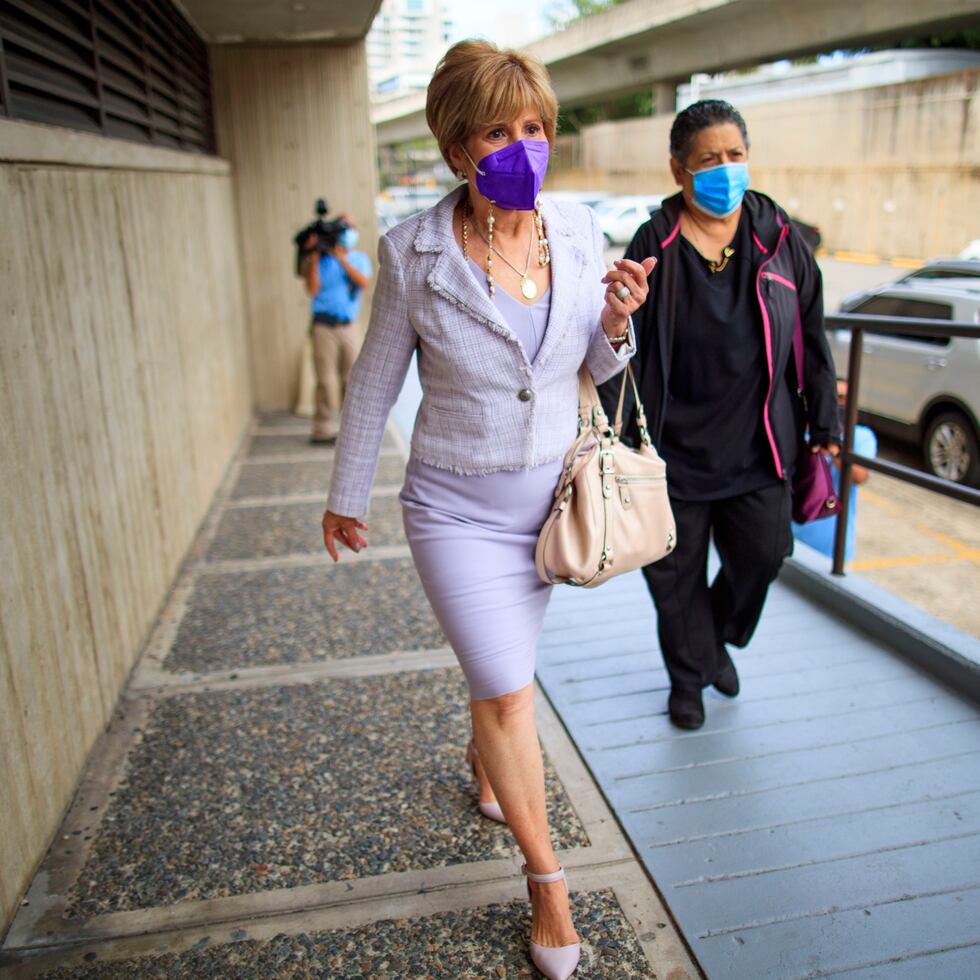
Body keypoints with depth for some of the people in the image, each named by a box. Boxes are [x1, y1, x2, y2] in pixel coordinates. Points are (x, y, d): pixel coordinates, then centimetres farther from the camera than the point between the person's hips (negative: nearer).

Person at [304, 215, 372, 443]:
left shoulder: (360, 259, 11)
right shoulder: (321, 260, 3)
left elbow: (364, 283, -9)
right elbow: (312, 289, -9)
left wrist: (342, 259, -15)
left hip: (350, 326, 3)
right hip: (324, 326, -3)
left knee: (353, 377, 3)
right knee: (327, 379, -5)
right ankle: (323, 429, 1)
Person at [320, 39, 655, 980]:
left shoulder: (578, 233, -6)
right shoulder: (414, 250, -15)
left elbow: (593, 370, 6)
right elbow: (376, 379, -3)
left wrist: (615, 324, -17)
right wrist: (346, 496, 5)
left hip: (549, 497, 4)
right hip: (456, 509, -3)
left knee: (500, 668, 22)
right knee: (508, 691, -3)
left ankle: (482, 761, 55)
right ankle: (545, 876, 21)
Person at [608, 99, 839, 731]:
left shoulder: (778, 236, 2)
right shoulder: (654, 245, -6)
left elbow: (811, 335, 8)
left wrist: (824, 423, 8)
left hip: (756, 447, 2)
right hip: (676, 448, -2)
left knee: (763, 553, 8)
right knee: (677, 572, 10)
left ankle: (720, 638, 41)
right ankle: (690, 674, 35)